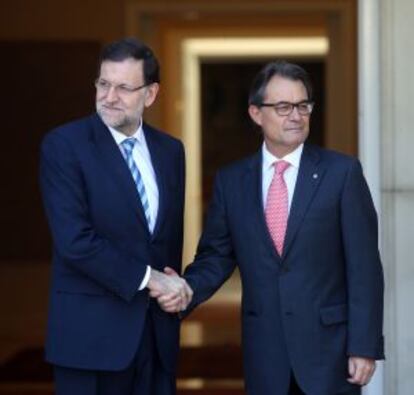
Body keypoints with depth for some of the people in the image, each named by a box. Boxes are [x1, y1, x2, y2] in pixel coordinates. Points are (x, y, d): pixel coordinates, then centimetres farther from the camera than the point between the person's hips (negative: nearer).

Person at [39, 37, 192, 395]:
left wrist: (171, 290, 8)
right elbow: (74, 240, -17)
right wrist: (146, 278, -14)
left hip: (157, 327, 5)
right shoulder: (64, 145, -8)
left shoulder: (170, 150, 10)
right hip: (91, 330, -5)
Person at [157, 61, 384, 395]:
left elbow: (364, 266, -5)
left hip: (329, 345, -2)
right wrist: (186, 291, -12)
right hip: (264, 351, 2)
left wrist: (365, 346, -9)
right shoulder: (231, 180, 6)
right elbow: (216, 256, 9)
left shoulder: (342, 172, -3)